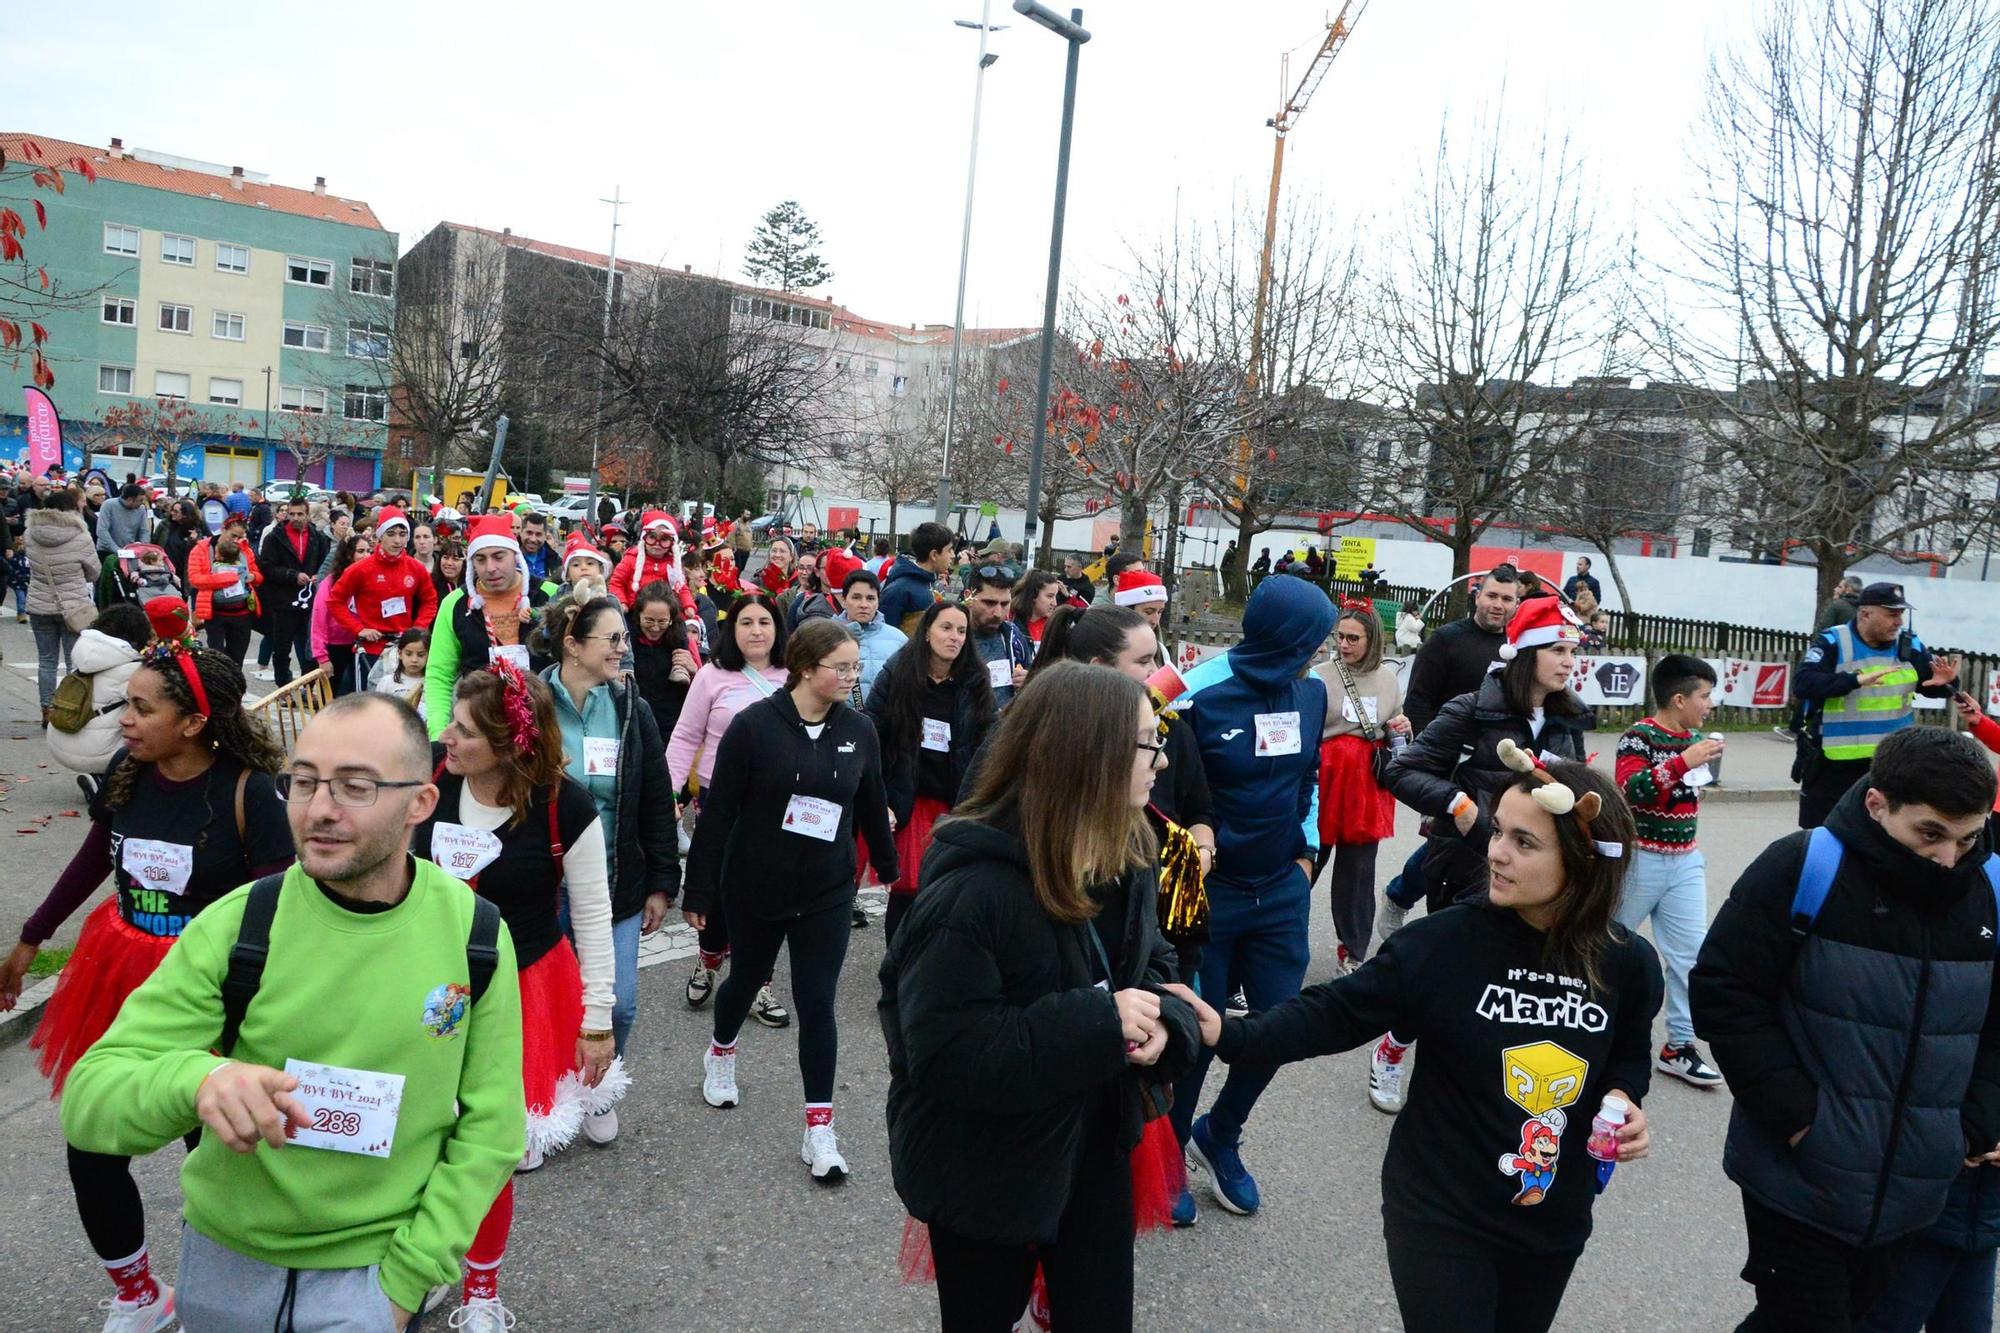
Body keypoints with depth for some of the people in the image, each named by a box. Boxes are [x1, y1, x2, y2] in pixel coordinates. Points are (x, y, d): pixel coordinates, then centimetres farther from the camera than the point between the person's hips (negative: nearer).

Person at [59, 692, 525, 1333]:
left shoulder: (475, 935, -13)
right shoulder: (235, 925, -14)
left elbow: (489, 1129, -6)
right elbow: (88, 1096, -16)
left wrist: (405, 1280, -10)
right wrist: (194, 1080, -36)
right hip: (224, 1258, 2)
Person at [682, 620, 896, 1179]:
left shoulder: (859, 730, -4)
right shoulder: (754, 725, -15)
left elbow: (872, 808, 9)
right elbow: (718, 811, -12)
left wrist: (890, 870, 17)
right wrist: (699, 891, -10)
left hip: (827, 895, 1)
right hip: (755, 888, -1)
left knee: (817, 1004, 0)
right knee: (746, 979, 21)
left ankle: (819, 1129, 10)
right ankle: (721, 1053, 52)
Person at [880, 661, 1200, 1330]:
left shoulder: (1124, 861, -4)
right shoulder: (973, 889, -30)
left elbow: (1152, 966, 8)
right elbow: (942, 1050, -31)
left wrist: (1163, 1019, -16)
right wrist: (1098, 1023, -33)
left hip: (1096, 1149, 7)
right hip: (986, 1174, -6)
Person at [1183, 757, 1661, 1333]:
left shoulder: (1629, 965, -9)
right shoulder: (1445, 942, -20)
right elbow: (1336, 1012, -19)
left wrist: (1626, 1099, -10)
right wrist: (1233, 1035, -32)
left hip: (1554, 1221, 4)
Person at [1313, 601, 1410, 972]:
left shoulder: (1388, 678, 8)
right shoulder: (1320, 676, -7)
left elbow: (1396, 736, 21)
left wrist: (1402, 730, 0)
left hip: (1370, 783, 4)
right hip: (1327, 777, -4)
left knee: (1358, 868, 11)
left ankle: (1353, 951, 23)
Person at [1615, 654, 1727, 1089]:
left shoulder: (1695, 738, 5)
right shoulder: (1639, 737, -15)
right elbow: (1630, 788, -30)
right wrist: (1684, 761, -32)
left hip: (1685, 861, 6)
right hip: (1640, 858, -6)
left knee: (1692, 953, 3)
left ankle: (1680, 1045, 11)